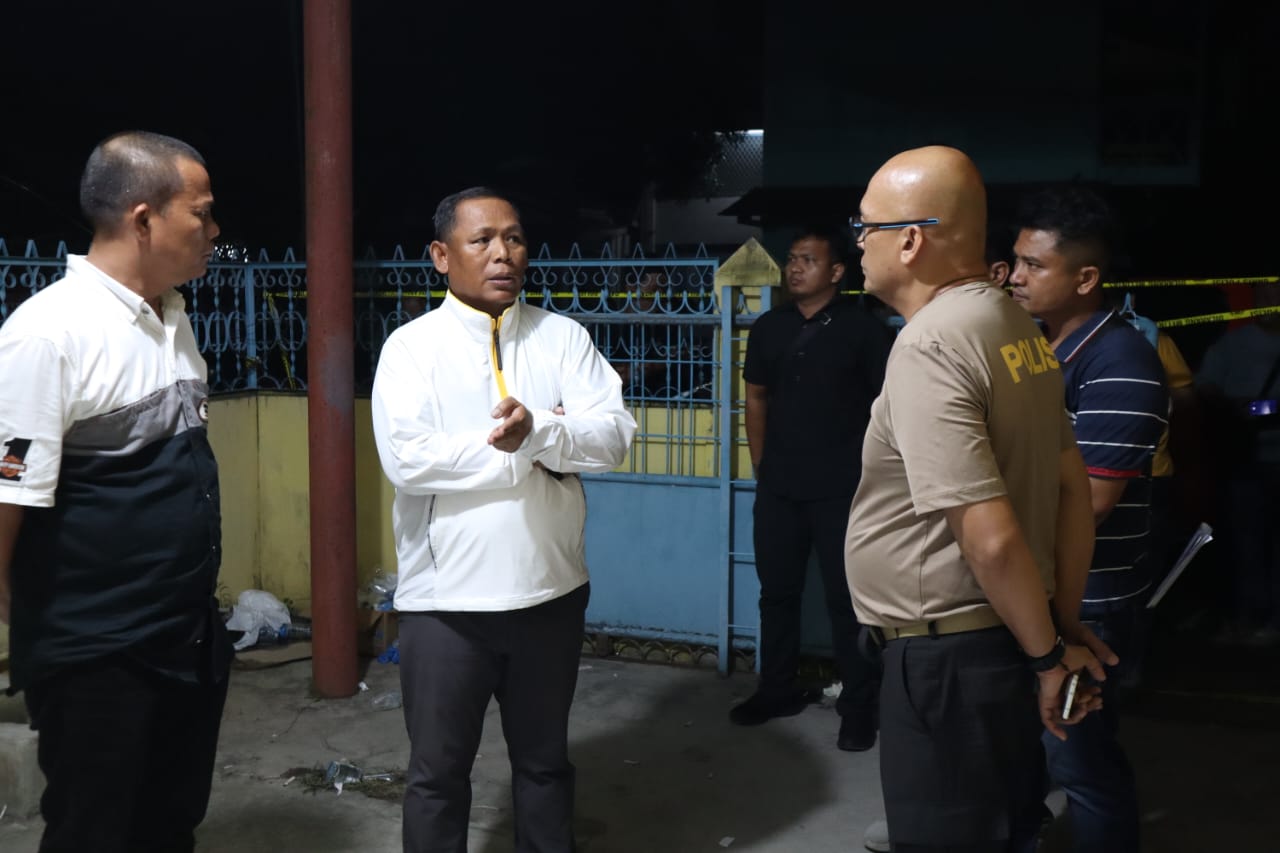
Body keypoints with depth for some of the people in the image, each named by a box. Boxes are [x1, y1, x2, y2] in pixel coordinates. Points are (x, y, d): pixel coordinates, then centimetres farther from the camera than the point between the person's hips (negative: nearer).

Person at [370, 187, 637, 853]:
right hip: (446, 598, -2)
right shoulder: (412, 346, -5)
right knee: (437, 770, 12)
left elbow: (613, 435, -9)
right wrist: (533, 448, -16)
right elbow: (406, 458, -19)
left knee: (545, 761, 20)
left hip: (551, 590, 3)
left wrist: (536, 430, -27)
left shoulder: (563, 337, 2)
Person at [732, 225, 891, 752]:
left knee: (847, 599, 2)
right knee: (777, 591, 13)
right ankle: (777, 690, 28)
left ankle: (858, 706, 14)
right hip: (778, 488, 4)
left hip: (843, 489, -4)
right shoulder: (769, 328, 7)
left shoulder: (863, 329, -6)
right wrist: (760, 467, 10)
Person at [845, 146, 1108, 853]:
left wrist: (1048, 654, -11)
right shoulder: (1016, 325, 7)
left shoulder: (927, 346, -21)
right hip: (1010, 649, 9)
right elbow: (1073, 489, 11)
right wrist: (1065, 629, 13)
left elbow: (991, 537, -25)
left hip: (948, 658, -9)